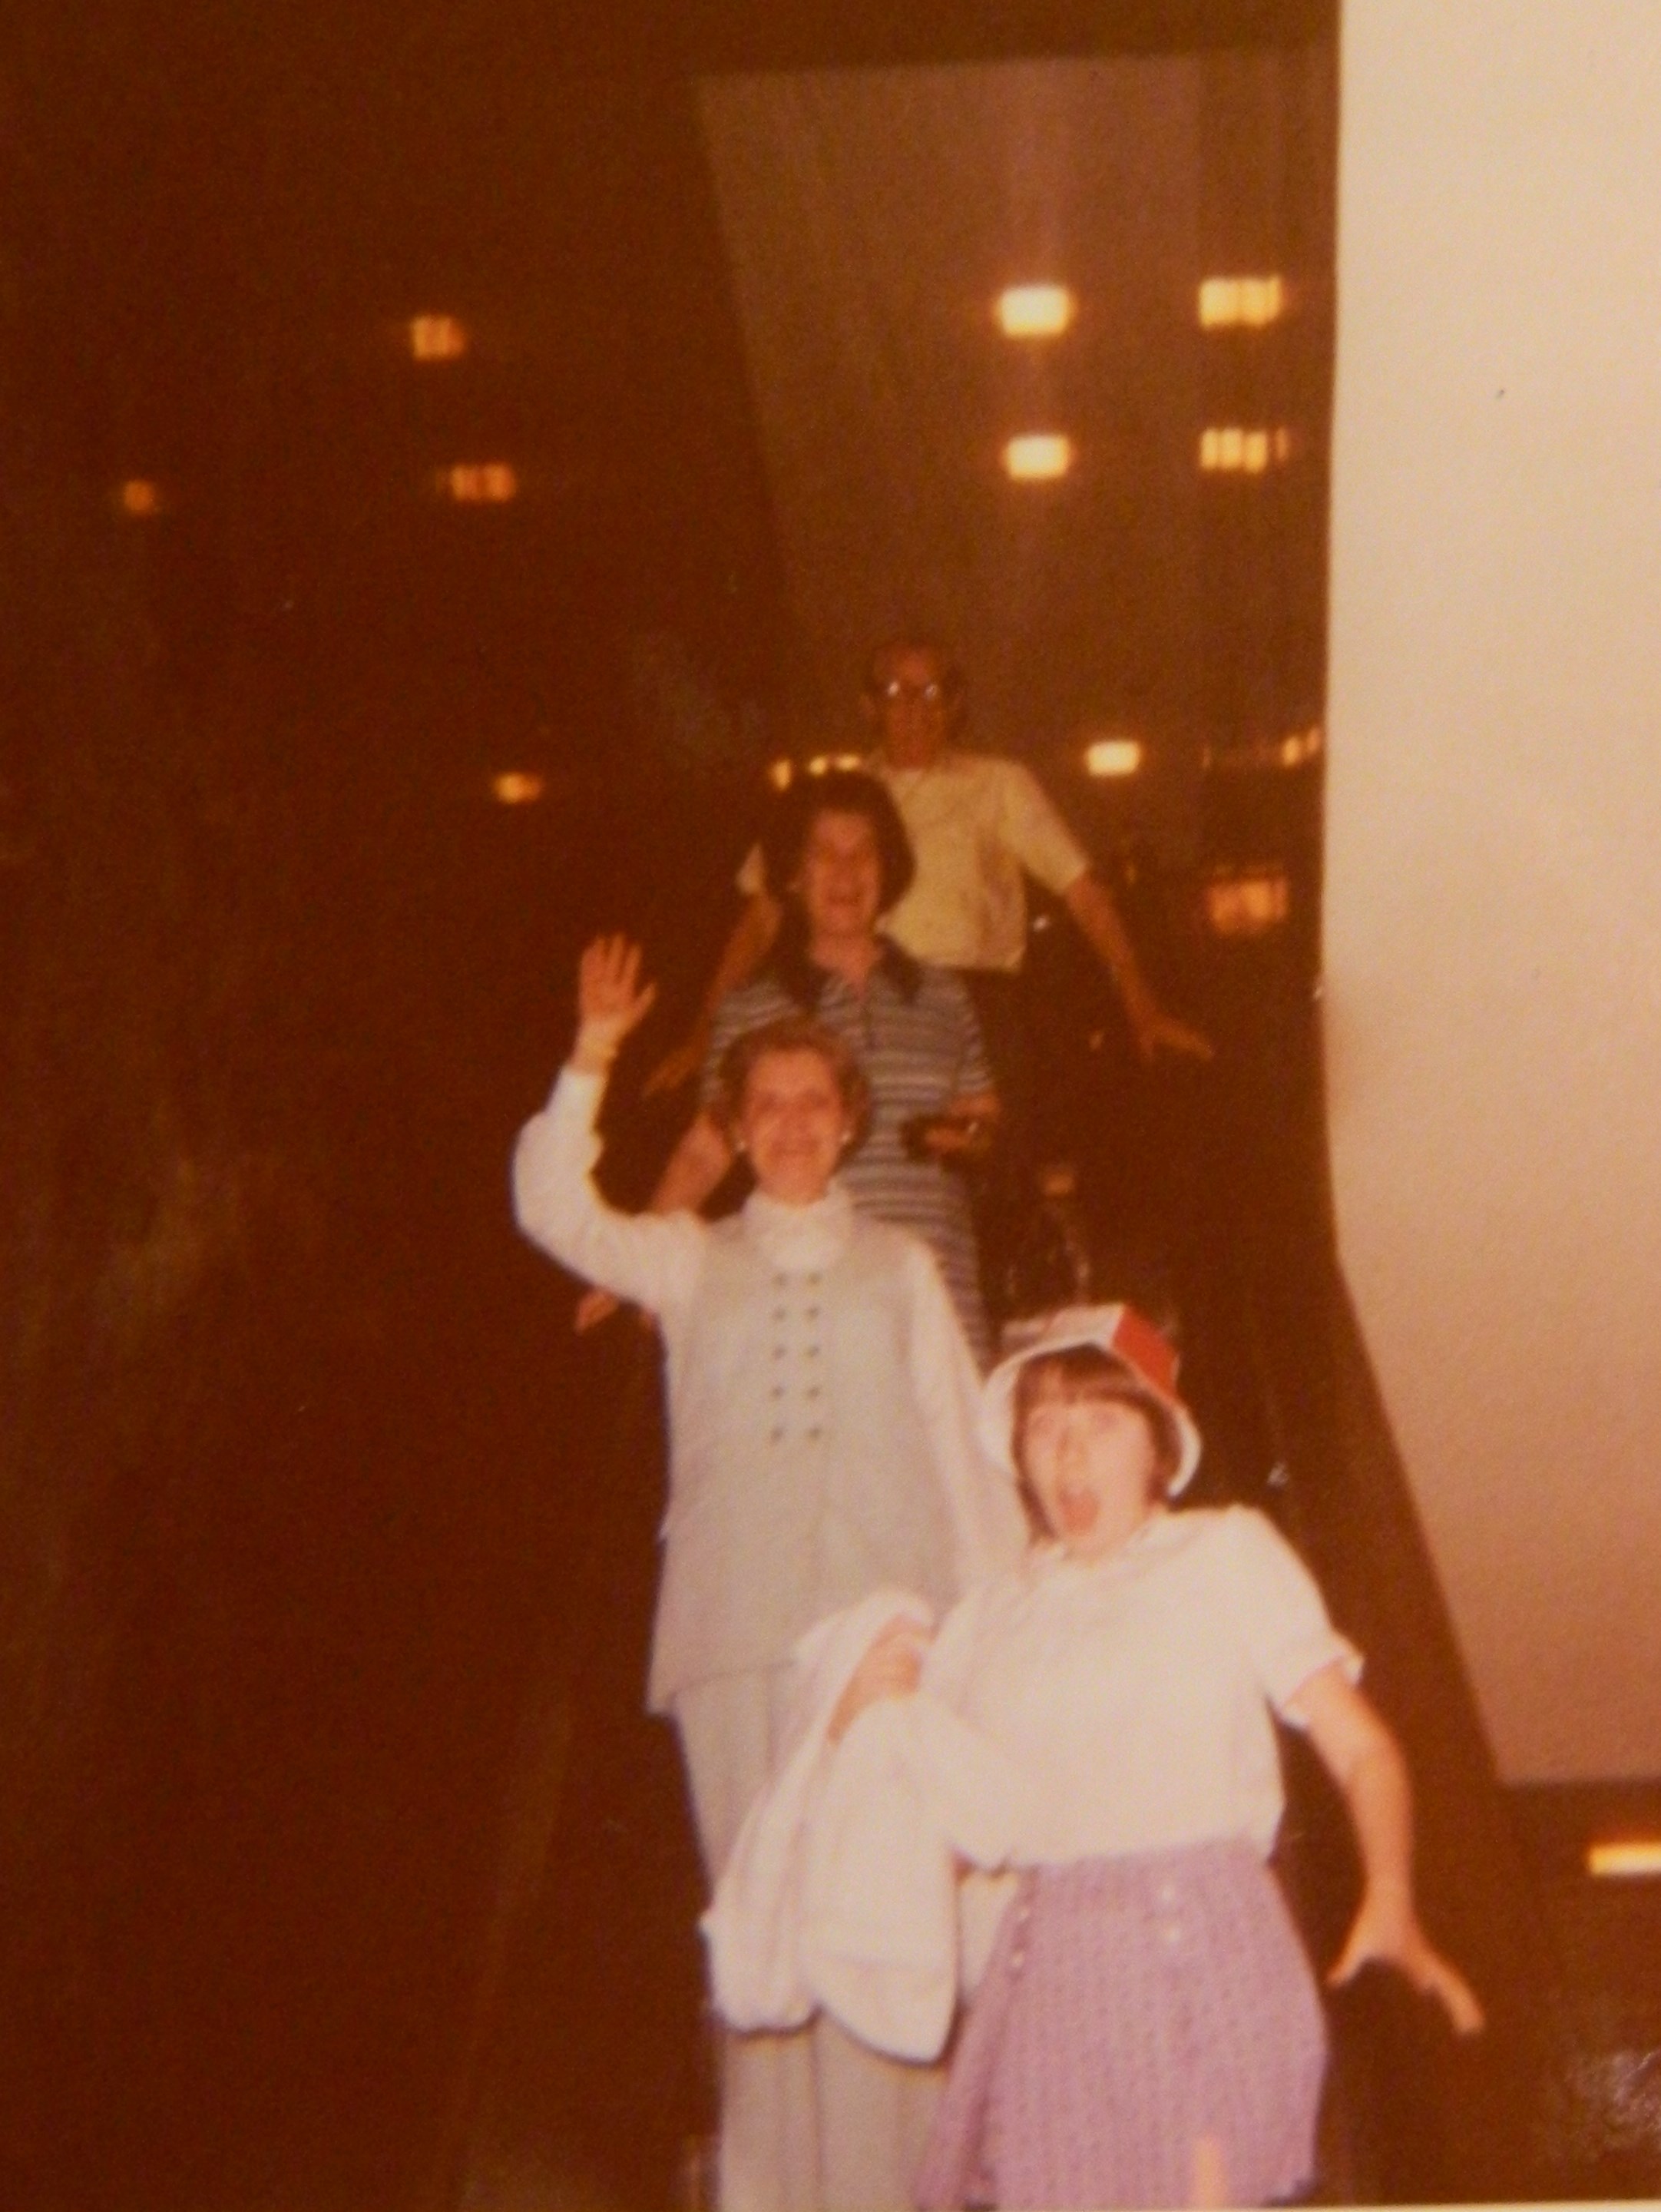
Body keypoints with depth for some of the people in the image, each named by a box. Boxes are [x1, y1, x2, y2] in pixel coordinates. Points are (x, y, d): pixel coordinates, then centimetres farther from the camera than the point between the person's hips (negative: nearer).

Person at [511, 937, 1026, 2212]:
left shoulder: (902, 1267, 17)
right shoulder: (691, 1262, 15)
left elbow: (962, 1438, 13)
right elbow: (555, 1211, 0)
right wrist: (591, 1062, -10)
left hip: (885, 1625, 0)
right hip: (735, 1628, 0)